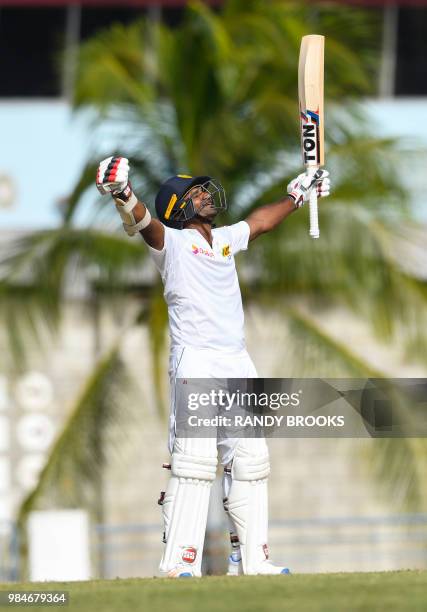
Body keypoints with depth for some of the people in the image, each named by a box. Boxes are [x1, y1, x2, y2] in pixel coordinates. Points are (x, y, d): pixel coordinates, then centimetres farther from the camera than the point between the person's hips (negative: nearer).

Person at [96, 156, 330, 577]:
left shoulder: (225, 239, 19)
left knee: (249, 459, 8)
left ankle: (249, 559, 15)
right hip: (195, 364, -7)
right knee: (194, 460, -16)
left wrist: (297, 195, 45)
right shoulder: (171, 241, -2)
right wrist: (122, 195, -42)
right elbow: (144, 223, -22)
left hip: (238, 366, 7)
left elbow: (260, 222, 37)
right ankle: (180, 564, -19)